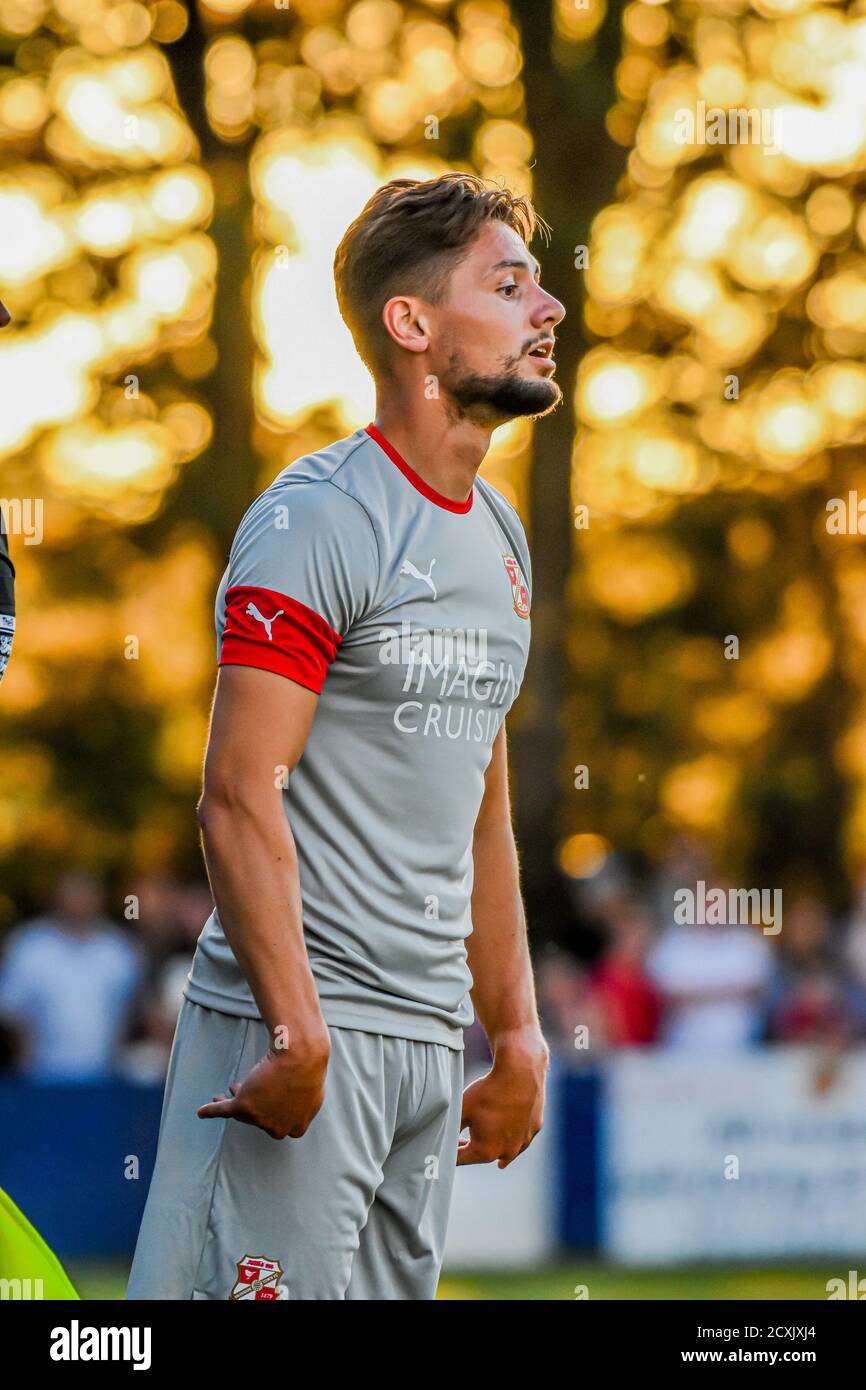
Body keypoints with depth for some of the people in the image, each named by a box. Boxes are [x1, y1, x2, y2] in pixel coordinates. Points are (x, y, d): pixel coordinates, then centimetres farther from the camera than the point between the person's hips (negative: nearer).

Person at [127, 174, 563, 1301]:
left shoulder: (499, 537, 16)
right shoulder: (320, 520, -10)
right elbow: (239, 795, -17)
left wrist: (517, 1035, 19)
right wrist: (300, 1030, -23)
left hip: (430, 1039, 8)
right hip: (302, 1022, -8)